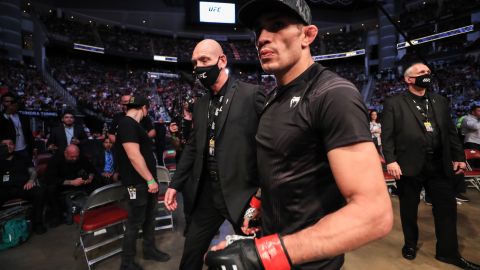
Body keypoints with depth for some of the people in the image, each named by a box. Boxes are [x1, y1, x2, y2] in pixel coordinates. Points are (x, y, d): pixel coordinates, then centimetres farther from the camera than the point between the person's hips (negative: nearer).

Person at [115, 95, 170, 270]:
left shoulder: (134, 124, 13)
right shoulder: (127, 123, -18)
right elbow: (134, 156, -25)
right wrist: (150, 180, -21)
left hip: (146, 180, 10)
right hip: (138, 183, -10)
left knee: (150, 217, 19)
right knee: (135, 223, 3)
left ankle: (149, 250, 35)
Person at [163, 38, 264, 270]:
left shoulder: (251, 95, -9)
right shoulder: (200, 105, 12)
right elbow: (193, 148, 15)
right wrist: (175, 184, 9)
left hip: (241, 193, -5)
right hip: (205, 194, 6)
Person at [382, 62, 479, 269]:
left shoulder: (440, 101, 15)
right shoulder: (394, 103, -2)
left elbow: (451, 132, 15)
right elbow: (387, 135, -8)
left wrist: (459, 156, 9)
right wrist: (390, 161, -16)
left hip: (439, 165, 5)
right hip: (409, 165, -4)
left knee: (447, 207, 10)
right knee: (409, 209, 10)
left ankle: (448, 252, 28)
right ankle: (410, 244, 32)